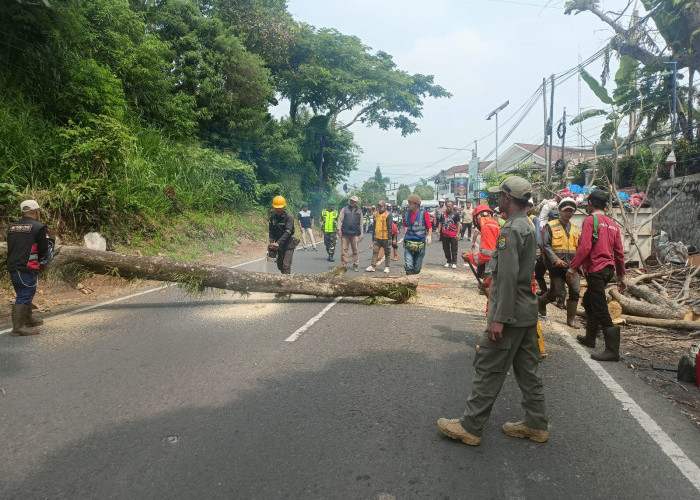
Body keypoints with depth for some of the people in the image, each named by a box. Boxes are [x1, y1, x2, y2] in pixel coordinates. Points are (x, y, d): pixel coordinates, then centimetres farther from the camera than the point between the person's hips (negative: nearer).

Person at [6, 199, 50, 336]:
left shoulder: (12, 227, 12)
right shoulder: (39, 227, -9)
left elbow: (11, 247, 18)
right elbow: (44, 251, -6)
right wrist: (39, 259, 12)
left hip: (12, 267, 7)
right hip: (27, 269, -7)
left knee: (26, 294, 21)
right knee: (24, 297, -4)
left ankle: (28, 320, 35)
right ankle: (18, 328, -5)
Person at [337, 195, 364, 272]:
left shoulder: (359, 211, 14)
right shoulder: (344, 209, 10)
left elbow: (361, 223, 15)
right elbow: (340, 219, 7)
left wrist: (361, 235, 11)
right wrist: (339, 229, -7)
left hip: (355, 234, 1)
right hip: (345, 233, -1)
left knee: (355, 250, 1)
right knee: (344, 249, -1)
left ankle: (356, 265, 7)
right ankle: (343, 265, 6)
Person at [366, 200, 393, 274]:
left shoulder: (388, 215, -8)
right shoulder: (376, 214, 11)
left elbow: (390, 227, -10)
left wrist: (389, 237, -15)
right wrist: (373, 238, 17)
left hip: (385, 238, -6)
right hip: (377, 238, 6)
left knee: (387, 253, 6)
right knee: (375, 251, 3)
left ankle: (387, 267, 14)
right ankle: (373, 266, 6)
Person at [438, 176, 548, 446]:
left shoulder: (511, 230, -19)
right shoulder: (528, 226, 13)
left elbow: (508, 278, -25)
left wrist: (498, 318, -24)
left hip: (511, 314, -10)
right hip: (527, 312, 10)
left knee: (488, 369, -2)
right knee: (527, 369, 15)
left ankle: (470, 427, 7)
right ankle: (535, 424, 25)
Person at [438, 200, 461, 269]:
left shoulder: (456, 214, 0)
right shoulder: (443, 213, 11)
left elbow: (458, 224, -2)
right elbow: (440, 223, 16)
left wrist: (457, 233, -10)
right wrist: (439, 232, 7)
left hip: (453, 235, -4)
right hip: (444, 235, 4)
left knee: (454, 250, -1)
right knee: (446, 249, 12)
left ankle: (454, 263, 3)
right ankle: (448, 262, 24)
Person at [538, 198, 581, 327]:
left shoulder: (576, 229, 16)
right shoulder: (551, 226, -1)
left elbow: (579, 247, 17)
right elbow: (545, 245, -8)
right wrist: (555, 259, -18)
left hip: (572, 266, 5)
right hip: (557, 266, -4)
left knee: (575, 291, -3)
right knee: (557, 291, -4)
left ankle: (571, 318, 11)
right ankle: (541, 301, 28)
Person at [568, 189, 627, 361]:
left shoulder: (590, 220, -9)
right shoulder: (612, 224, 14)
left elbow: (584, 248, -18)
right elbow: (619, 252, 14)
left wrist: (572, 268, -13)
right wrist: (621, 277, 20)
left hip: (595, 269, -9)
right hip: (609, 269, 9)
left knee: (600, 309, -8)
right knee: (588, 301, 24)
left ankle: (612, 350, -8)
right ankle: (590, 338, 35)